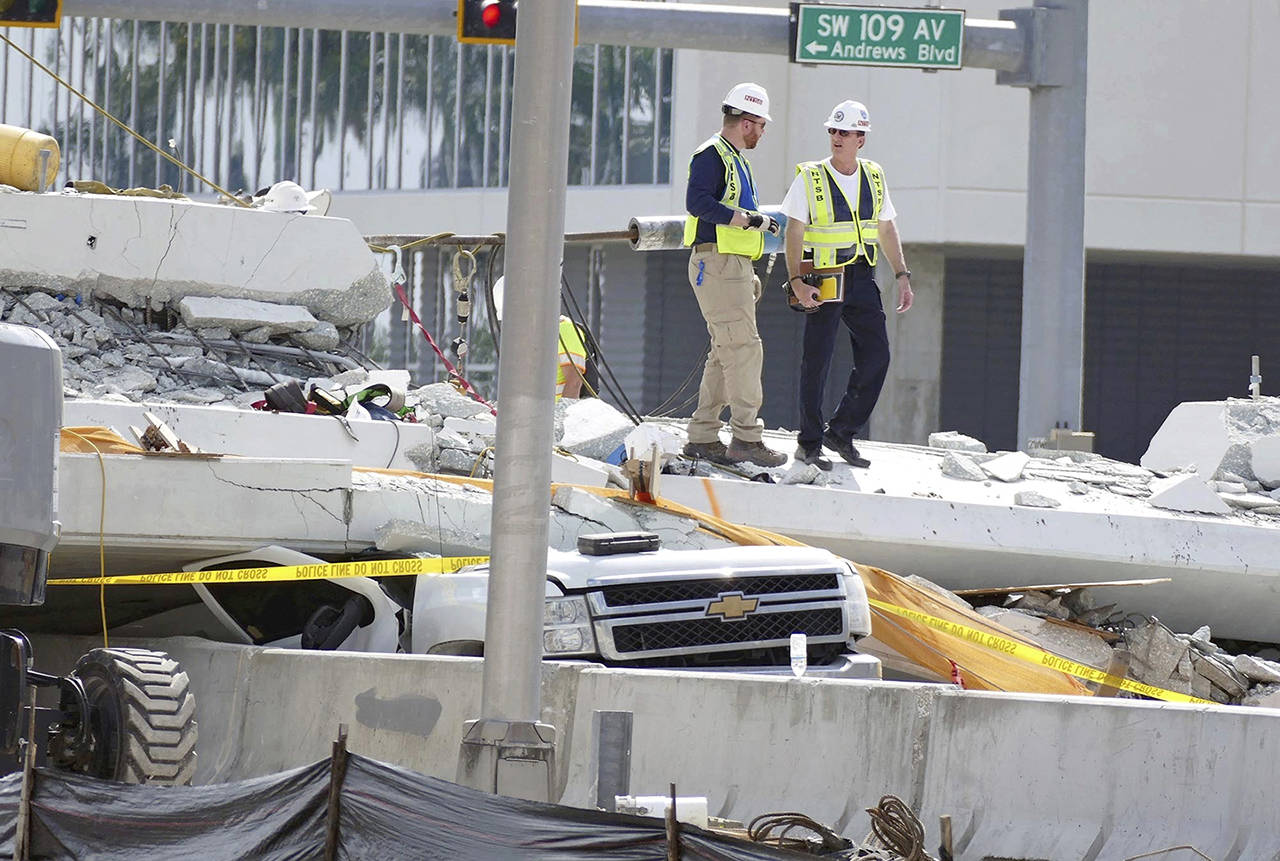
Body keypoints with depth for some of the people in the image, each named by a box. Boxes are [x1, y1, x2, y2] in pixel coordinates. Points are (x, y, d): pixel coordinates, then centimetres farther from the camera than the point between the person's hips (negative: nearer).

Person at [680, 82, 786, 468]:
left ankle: (703, 436, 13)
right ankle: (746, 436, -16)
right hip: (716, 265, -11)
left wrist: (748, 275, 26)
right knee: (743, 348, -14)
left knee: (726, 351, 10)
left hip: (734, 267, 11)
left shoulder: (734, 159, 22)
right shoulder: (711, 155, -9)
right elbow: (697, 201, -24)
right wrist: (748, 218, -24)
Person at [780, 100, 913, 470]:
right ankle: (809, 444, 7)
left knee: (876, 355, -1)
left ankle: (842, 432, 12)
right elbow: (794, 234, -7)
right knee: (817, 361, -3)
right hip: (824, 281, -5)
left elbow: (886, 229, 17)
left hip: (862, 277, 5)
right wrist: (797, 281, -17)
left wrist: (902, 275, 10)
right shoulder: (810, 178, -5)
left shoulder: (873, 177, 8)